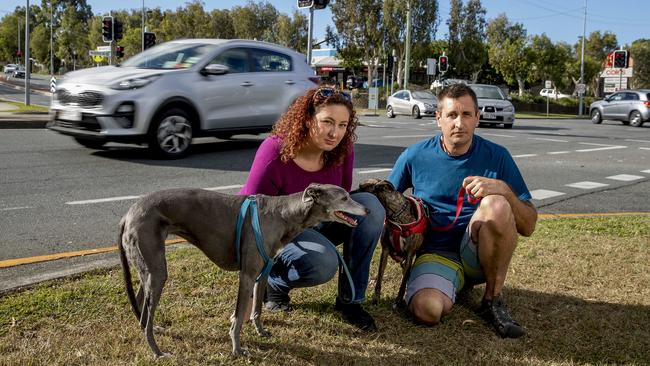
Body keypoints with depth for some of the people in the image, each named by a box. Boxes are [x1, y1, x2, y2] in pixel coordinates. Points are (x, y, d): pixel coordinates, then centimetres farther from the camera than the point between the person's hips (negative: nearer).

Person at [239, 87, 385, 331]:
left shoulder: (342, 150, -12)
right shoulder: (275, 153, -27)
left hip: (316, 223, 6)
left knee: (370, 205, -20)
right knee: (323, 262, -36)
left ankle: (350, 301, -12)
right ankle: (273, 282, 0)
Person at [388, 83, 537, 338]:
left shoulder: (496, 156, -1)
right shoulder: (415, 156, 1)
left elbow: (528, 226, -3)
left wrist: (503, 189, -21)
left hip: (479, 253, 2)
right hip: (436, 253, -2)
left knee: (496, 205, -30)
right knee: (426, 310, -34)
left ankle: (493, 299, -10)